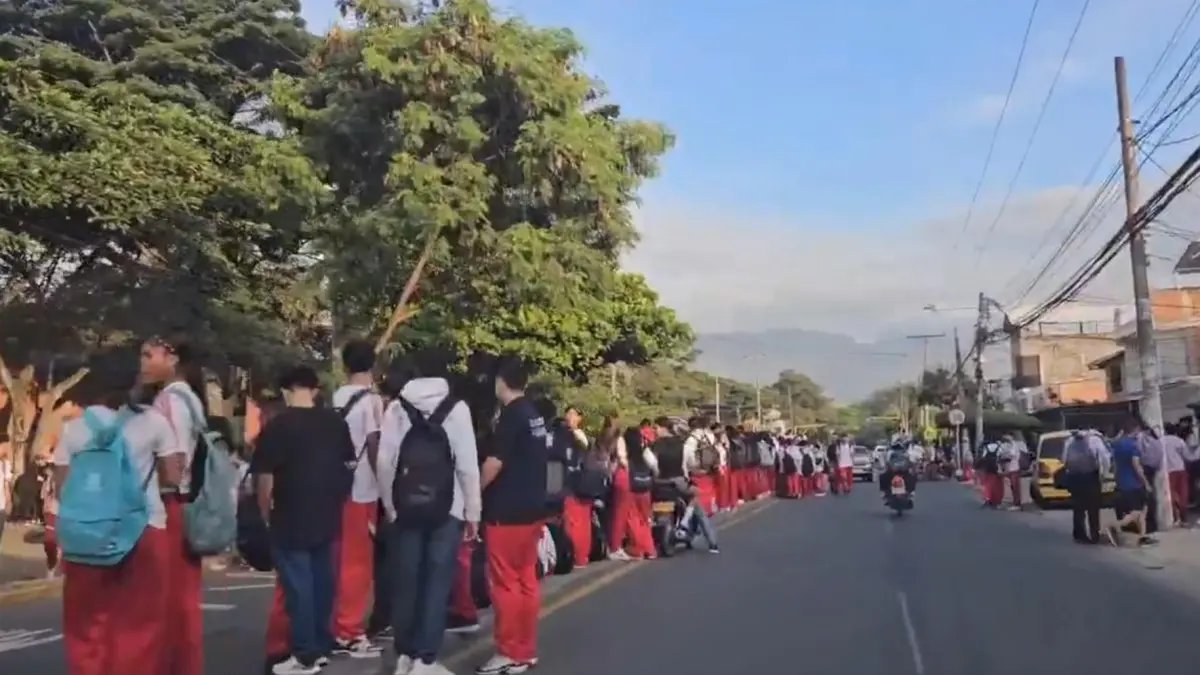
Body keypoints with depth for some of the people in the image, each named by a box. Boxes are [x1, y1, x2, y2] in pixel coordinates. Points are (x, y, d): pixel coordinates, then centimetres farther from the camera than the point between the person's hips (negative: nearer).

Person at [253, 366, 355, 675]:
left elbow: (264, 476, -12)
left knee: (297, 584, 0)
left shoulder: (277, 426, -11)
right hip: (327, 516, 6)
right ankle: (322, 647, 23)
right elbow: (350, 465, 12)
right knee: (322, 579, 14)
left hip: (291, 518, -5)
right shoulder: (336, 422, 5)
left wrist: (266, 514, 1)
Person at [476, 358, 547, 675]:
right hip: (531, 507, 9)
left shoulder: (511, 414, -14)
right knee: (526, 581, 12)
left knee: (505, 582, -2)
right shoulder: (534, 415, 12)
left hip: (507, 511, -8)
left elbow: (495, 462, -17)